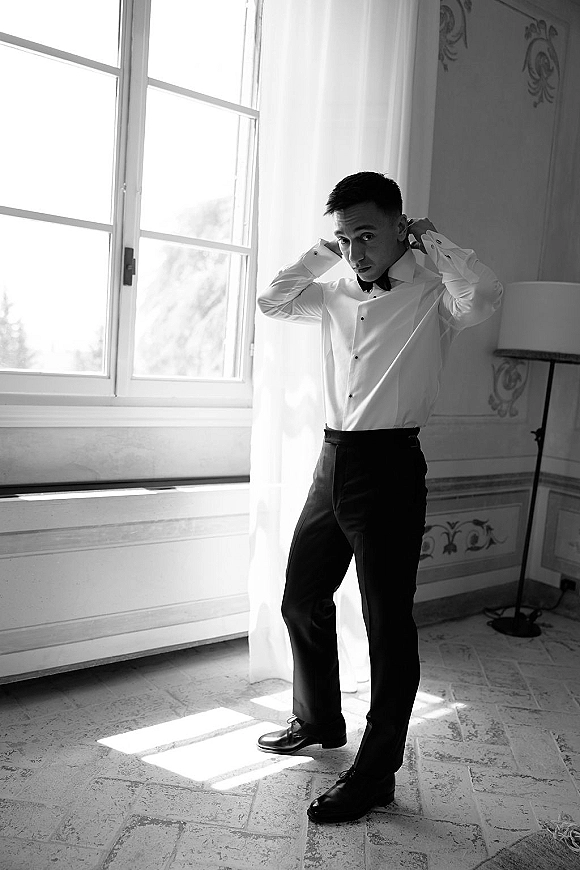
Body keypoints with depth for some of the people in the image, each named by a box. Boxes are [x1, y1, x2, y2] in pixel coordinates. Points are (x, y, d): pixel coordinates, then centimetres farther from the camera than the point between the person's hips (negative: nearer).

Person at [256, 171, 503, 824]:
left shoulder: (432, 296, -4)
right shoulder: (335, 296, 13)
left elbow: (484, 294, -24)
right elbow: (271, 301, 18)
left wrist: (430, 240, -9)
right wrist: (322, 254, 12)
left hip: (389, 466, -7)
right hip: (333, 460, 7)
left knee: (388, 623, 2)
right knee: (301, 599, 17)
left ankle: (375, 774, 18)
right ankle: (318, 720, 40)